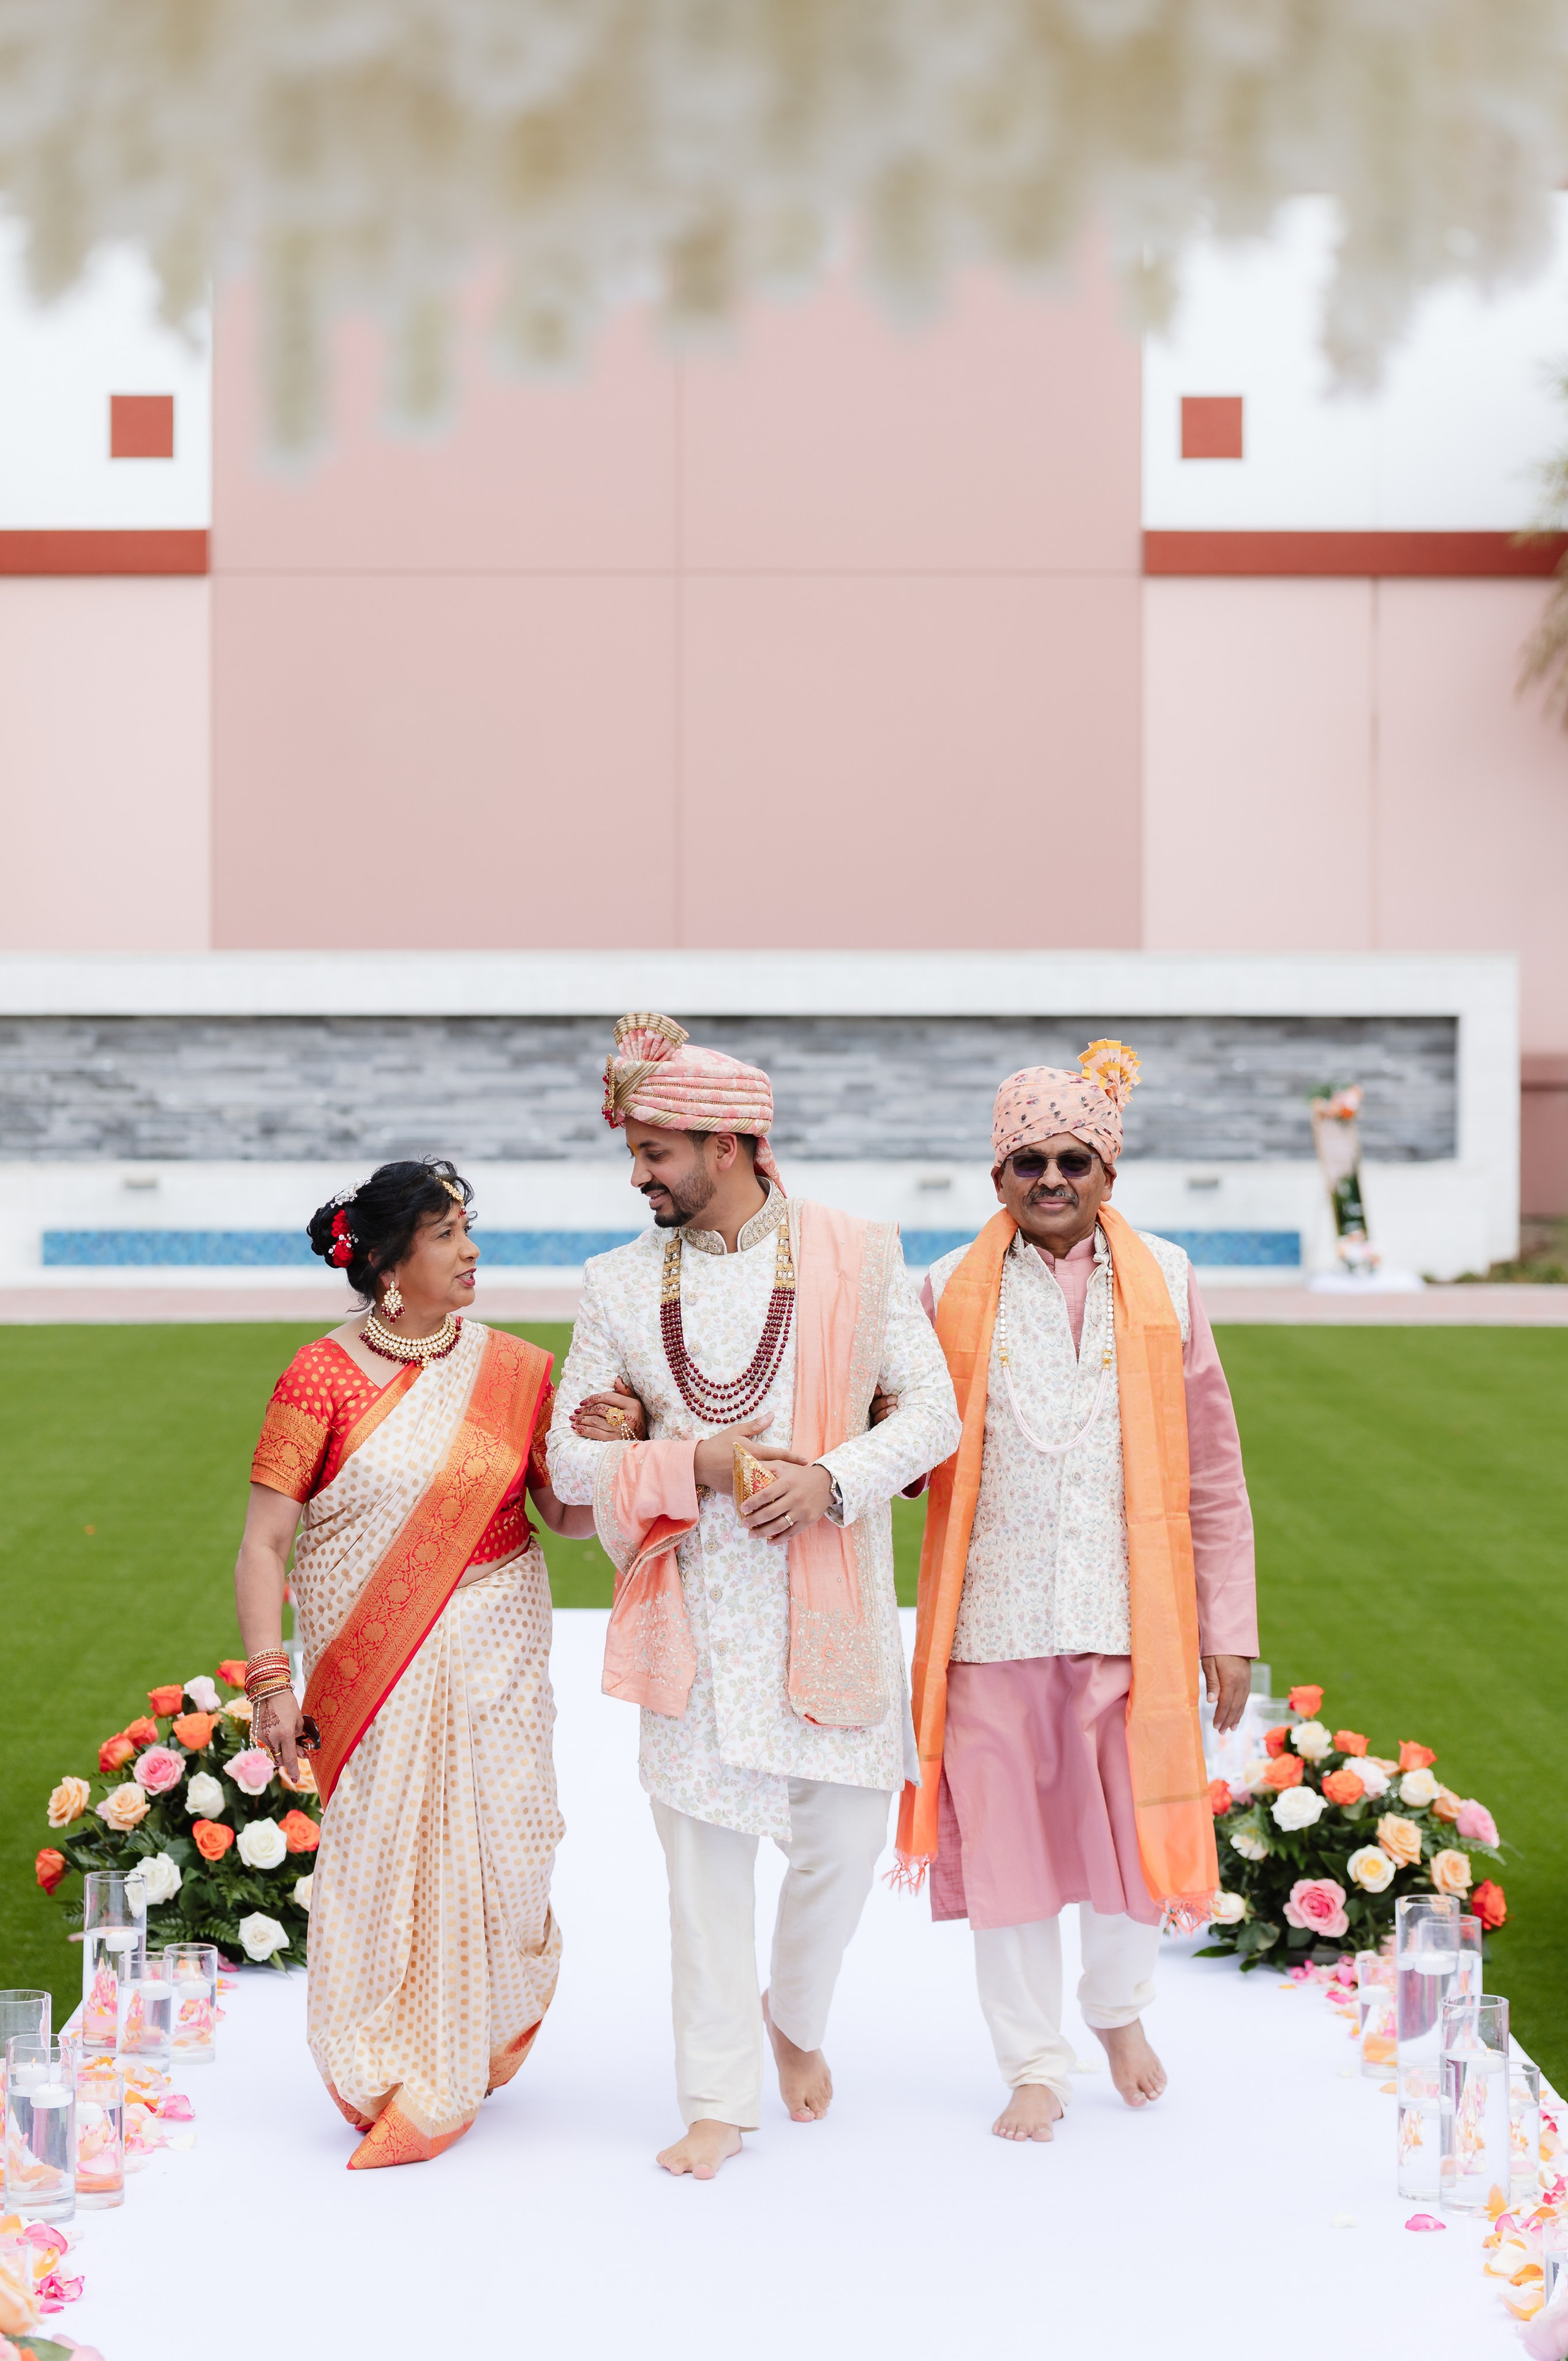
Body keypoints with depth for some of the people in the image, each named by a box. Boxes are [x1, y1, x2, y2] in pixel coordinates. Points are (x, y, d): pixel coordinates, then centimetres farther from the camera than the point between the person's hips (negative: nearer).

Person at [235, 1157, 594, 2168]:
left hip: (493, 1656, 2)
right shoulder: (323, 1377, -4)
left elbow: (568, 1513, 5)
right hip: (367, 1667, -2)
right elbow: (265, 1543, -5)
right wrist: (269, 1679, -11)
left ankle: (466, 2063, 29)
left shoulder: (514, 1370, 4)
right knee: (380, 1855, -2)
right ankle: (388, 2079, 21)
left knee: (491, 1850, 1)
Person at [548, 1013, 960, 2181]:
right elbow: (571, 1458, 4)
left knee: (845, 1838, 4)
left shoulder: (859, 1256, 0)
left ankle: (797, 2022, 34)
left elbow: (934, 1414, -1)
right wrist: (694, 1463, -13)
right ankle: (719, 2100, 16)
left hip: (831, 1602, -1)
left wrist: (834, 1479, -17)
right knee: (706, 1854, 3)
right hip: (695, 1613, 1)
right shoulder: (620, 1284, 4)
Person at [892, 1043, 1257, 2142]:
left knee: (1132, 1824, 6)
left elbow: (1213, 1470, 6)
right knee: (1005, 1835, 5)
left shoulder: (1163, 1282, 4)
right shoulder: (952, 1291, 3)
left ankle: (1120, 2008, 36)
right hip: (994, 1618, 0)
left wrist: (1230, 1627, 4)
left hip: (1130, 1615, 0)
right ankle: (1035, 2064, 24)